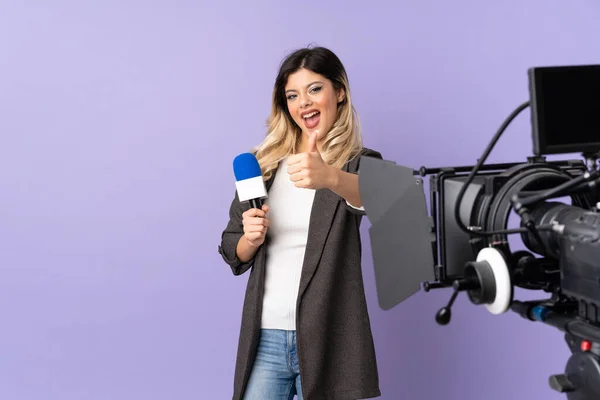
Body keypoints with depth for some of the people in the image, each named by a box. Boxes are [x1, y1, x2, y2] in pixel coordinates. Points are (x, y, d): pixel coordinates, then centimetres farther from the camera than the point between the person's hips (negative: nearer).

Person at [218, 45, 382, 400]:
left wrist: (330, 177, -47)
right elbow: (233, 255, 12)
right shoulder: (264, 164, 8)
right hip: (264, 337, 3)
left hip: (328, 340, -2)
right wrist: (250, 239, -10)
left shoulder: (359, 162, -2)